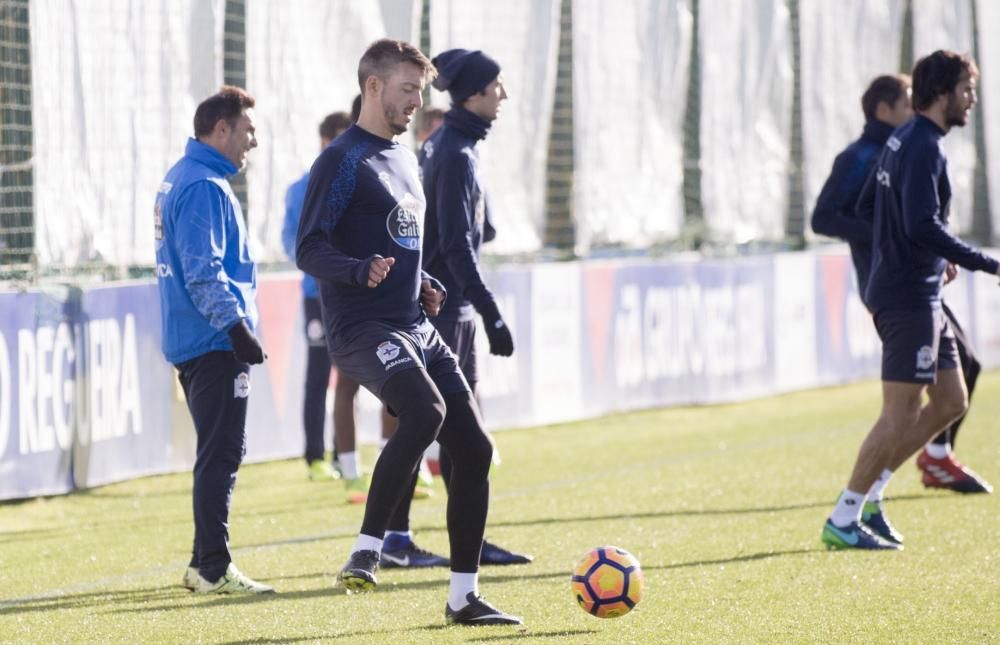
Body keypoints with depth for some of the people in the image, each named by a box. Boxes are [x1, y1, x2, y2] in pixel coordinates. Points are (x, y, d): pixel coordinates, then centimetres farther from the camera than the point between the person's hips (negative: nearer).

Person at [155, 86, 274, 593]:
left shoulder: (177, 180, 17)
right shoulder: (205, 187, -15)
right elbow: (204, 271, -22)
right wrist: (237, 328, -22)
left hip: (187, 342, 11)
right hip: (214, 342, -11)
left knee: (218, 452, 15)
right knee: (221, 454, -9)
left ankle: (205, 564, 19)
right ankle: (213, 569, -9)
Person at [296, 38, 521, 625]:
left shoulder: (405, 158, 19)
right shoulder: (343, 160, -7)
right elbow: (310, 251, -13)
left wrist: (425, 285, 13)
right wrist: (362, 271, -31)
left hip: (416, 330, 9)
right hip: (364, 329, -9)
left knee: (474, 448, 2)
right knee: (427, 410, -33)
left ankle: (465, 596, 10)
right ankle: (366, 552, -24)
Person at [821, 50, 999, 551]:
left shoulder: (903, 140, 15)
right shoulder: (923, 148, -16)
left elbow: (866, 208, 23)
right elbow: (923, 226, -26)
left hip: (916, 296, 10)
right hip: (909, 298, -10)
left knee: (951, 401, 12)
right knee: (902, 414, -8)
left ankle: (868, 492, 14)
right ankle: (842, 522, -3)